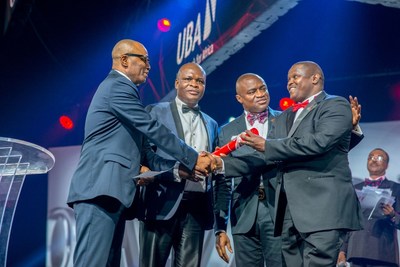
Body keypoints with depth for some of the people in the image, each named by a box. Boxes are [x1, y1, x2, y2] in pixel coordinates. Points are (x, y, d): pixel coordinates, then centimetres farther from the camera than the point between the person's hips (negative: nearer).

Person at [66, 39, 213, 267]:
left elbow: (141, 150, 23)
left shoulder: (118, 88, 27)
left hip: (110, 191, 10)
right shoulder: (118, 86, -5)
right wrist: (193, 159, -3)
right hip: (100, 189, -10)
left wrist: (177, 168, 14)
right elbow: (154, 130, -9)